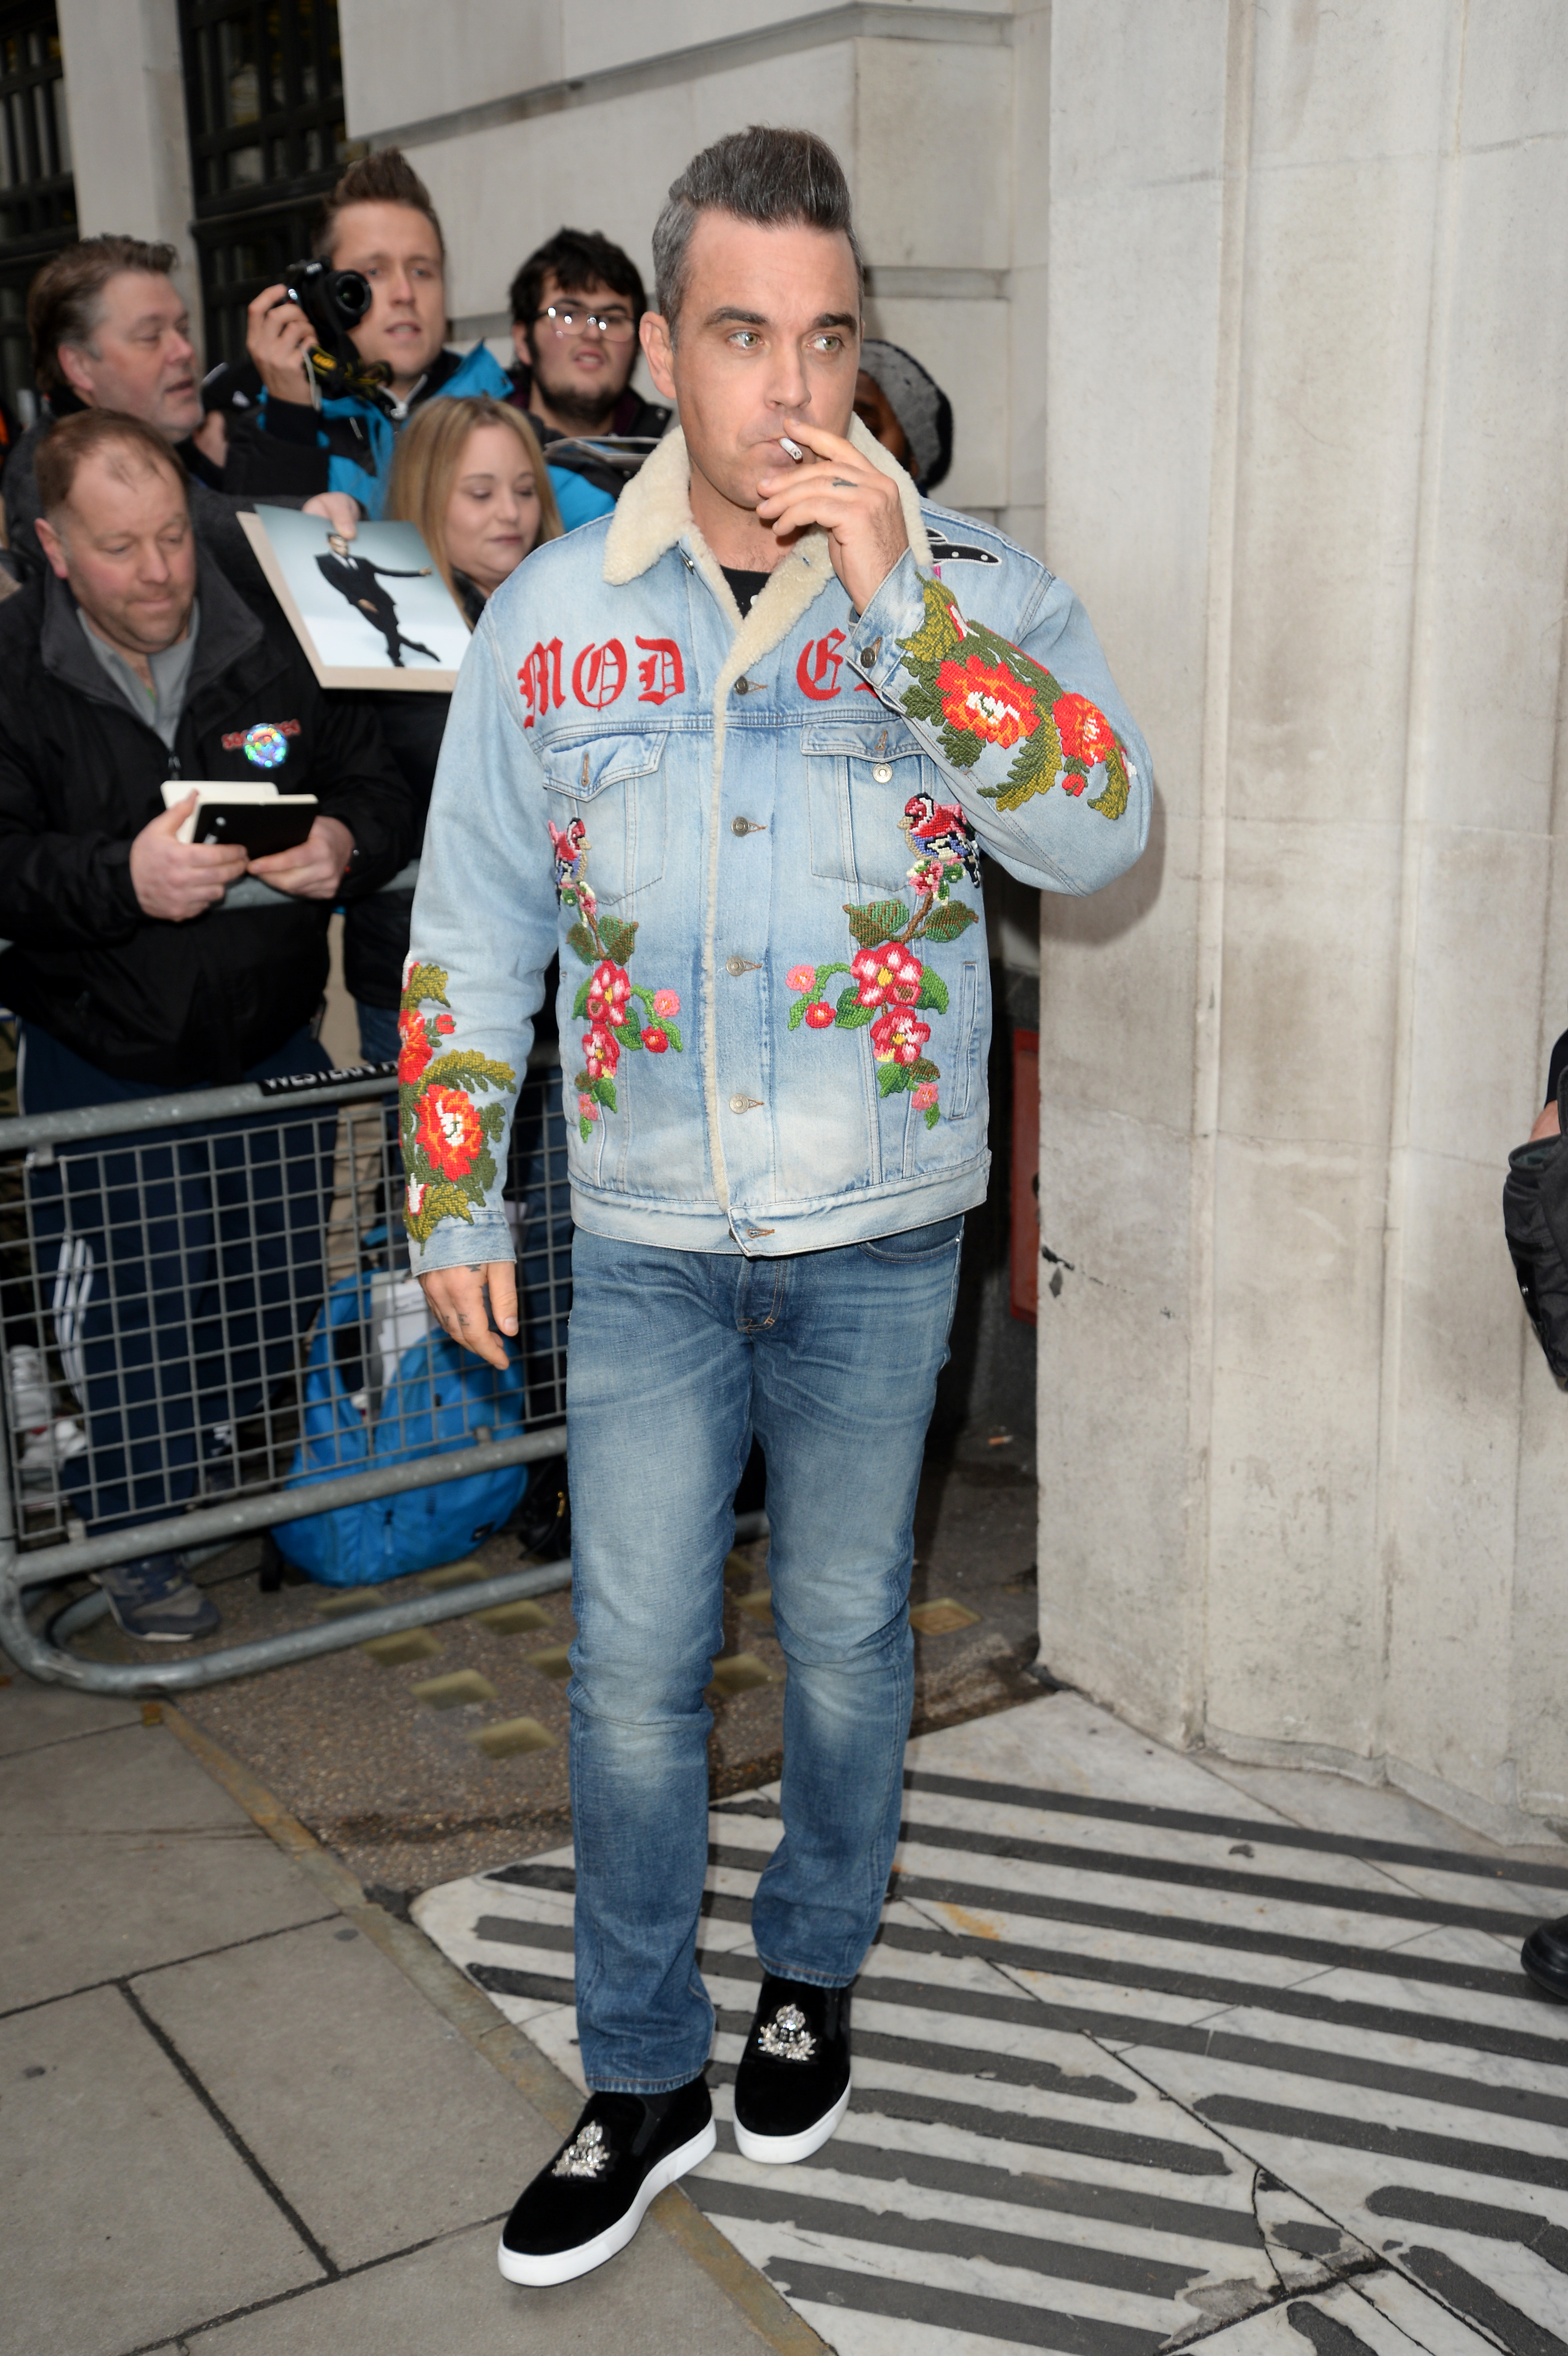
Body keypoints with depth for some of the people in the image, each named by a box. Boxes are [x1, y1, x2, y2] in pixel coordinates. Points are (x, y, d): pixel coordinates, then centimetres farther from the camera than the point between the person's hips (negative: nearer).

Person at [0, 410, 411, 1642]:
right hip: (102, 1066, -2)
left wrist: (345, 845, -21)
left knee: (286, 1293, 14)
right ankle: (133, 1538, 26)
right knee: (136, 1311, 4)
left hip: (273, 1046, 3)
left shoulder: (273, 647, -2)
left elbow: (380, 790, 3)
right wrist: (121, 880, -33)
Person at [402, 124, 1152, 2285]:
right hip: (646, 1243, 1)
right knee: (631, 1665, 5)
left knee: (845, 1632, 14)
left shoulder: (972, 592, -6)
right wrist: (452, 1209, 5)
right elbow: (470, 937, 6)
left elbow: (1102, 838, -22)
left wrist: (894, 593, -27)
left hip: (880, 1237, -1)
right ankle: (643, 2084, 24)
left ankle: (812, 1979, 39)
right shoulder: (551, 619, -1)